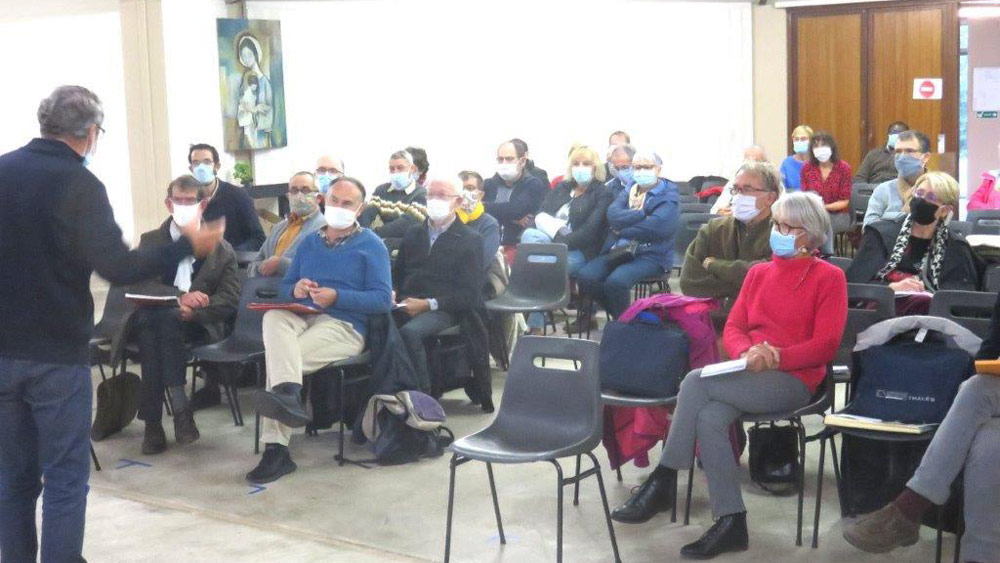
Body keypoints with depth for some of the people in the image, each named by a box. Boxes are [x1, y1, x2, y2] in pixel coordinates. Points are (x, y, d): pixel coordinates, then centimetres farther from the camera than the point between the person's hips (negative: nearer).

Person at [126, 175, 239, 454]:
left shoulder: (221, 250, 12)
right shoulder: (150, 241, 14)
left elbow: (229, 301, 1)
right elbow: (137, 286, -3)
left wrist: (192, 312, -19)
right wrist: (179, 297, -22)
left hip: (199, 326, -1)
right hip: (150, 321, 1)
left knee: (167, 319, -35)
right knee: (150, 318, -35)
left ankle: (153, 421, -34)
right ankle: (179, 406, -35)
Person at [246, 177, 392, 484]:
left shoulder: (371, 245, 7)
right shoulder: (309, 243, 23)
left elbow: (383, 299, -4)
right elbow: (285, 286, 21)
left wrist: (337, 297, -16)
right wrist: (296, 289, -4)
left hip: (344, 325, -4)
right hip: (301, 317, 4)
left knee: (277, 357, -29)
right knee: (273, 317, -32)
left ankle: (276, 449, -33)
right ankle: (288, 395, -49)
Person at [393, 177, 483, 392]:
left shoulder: (470, 240, 7)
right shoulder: (413, 233, 24)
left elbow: (471, 295, -1)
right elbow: (397, 274, 25)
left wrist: (429, 304, -11)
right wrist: (392, 294, 0)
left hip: (441, 311, -4)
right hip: (405, 305, 4)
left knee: (409, 332, -36)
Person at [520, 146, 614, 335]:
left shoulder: (602, 194, 4)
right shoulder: (561, 188, 21)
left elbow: (590, 231, -10)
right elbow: (540, 216, 8)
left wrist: (560, 244, -20)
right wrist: (557, 231, -14)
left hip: (579, 252, -5)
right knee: (529, 235, -28)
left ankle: (535, 326, -23)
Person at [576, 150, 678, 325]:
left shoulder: (669, 196, 0)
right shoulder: (627, 192, 18)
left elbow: (655, 227, -18)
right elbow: (613, 215, -3)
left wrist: (621, 230, -8)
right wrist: (643, 215, -14)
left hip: (651, 256, -6)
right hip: (619, 251, 6)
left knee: (615, 281, -32)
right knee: (585, 276, -18)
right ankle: (620, 316, 2)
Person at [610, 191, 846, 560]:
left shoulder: (829, 277, 2)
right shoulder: (758, 273, 19)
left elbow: (825, 345, -7)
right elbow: (733, 328, 12)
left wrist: (775, 358, -19)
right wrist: (747, 354, -11)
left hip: (793, 380, -5)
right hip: (748, 376, 5)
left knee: (696, 382, -27)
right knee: (708, 417, -29)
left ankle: (662, 483, -17)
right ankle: (730, 522, -25)